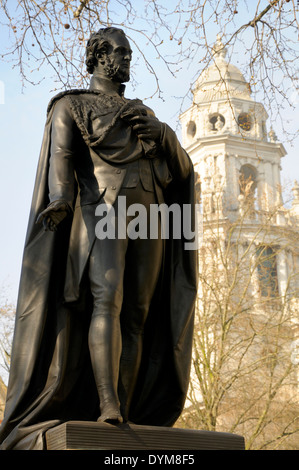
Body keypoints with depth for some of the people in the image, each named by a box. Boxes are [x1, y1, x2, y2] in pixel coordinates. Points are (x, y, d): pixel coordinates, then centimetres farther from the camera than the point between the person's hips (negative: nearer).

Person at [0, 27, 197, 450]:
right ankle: (108, 409, -31)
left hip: (146, 215, 5)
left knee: (137, 315, -6)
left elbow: (183, 168, 19)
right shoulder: (70, 105, 14)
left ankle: (124, 418, -8)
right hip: (101, 210, -5)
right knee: (107, 299, -24)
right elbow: (60, 154, -5)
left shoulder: (144, 115, 29)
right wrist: (60, 199, -26)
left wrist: (164, 136, -3)